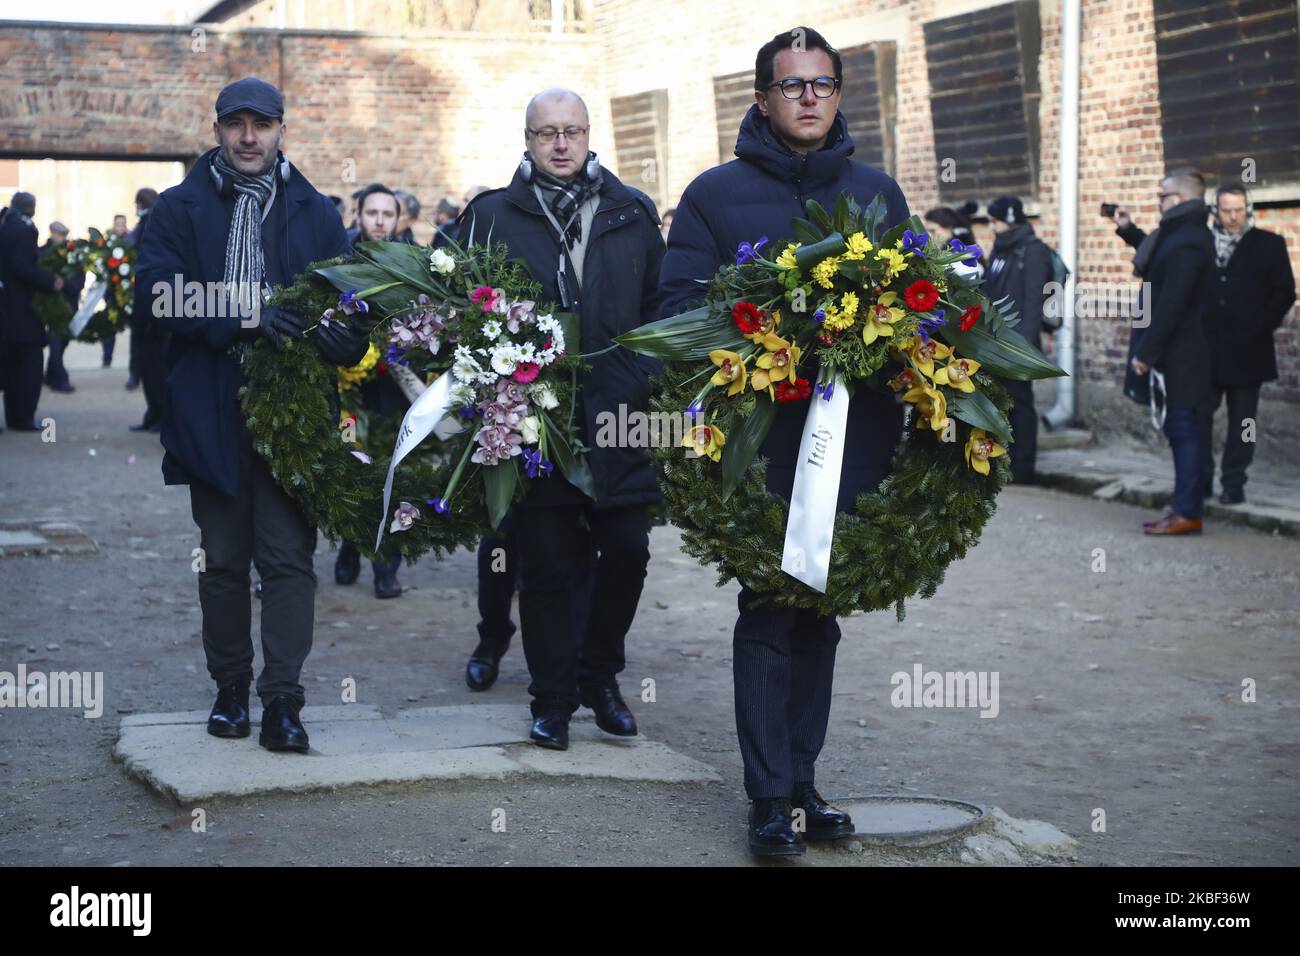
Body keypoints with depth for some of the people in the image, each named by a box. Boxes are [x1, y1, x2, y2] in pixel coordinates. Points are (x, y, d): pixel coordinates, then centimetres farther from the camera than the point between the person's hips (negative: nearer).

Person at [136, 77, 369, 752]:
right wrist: (246, 317, -23)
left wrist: (346, 336, -19)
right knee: (223, 559, 10)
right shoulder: (179, 208, 6)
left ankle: (282, 698, -3)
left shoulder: (316, 213, 11)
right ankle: (230, 688, 22)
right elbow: (161, 291, -8)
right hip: (211, 410, 0)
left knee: (289, 557, -4)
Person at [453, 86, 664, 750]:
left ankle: (600, 676, 24)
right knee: (546, 565, 3)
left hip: (619, 419, 2)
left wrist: (645, 379, 3)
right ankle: (553, 699, 15)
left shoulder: (633, 214, 11)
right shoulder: (492, 216, 5)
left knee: (627, 551, 3)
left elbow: (660, 307, 14)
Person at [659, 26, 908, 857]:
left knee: (820, 606, 10)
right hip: (760, 436, -3)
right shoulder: (716, 193, 4)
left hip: (855, 431, 4)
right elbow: (680, 304, -2)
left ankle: (801, 778, 19)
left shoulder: (877, 193, 14)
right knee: (769, 609, -4)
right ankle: (771, 797, 1)